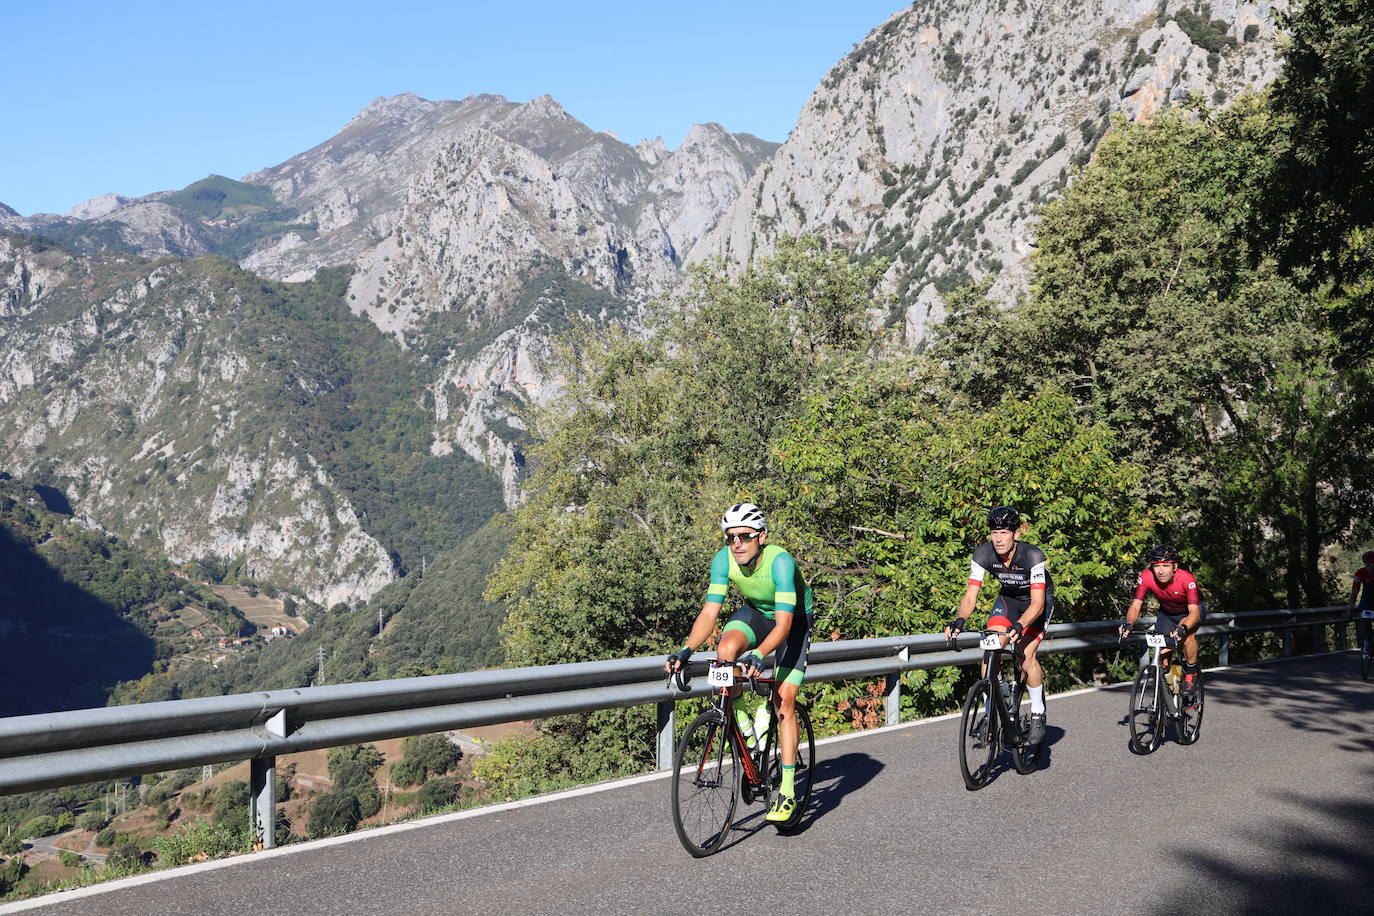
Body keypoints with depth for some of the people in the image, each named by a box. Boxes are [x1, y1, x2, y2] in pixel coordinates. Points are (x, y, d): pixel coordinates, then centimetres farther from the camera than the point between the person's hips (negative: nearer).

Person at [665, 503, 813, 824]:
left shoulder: (780, 562, -36)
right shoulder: (724, 559, -23)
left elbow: (784, 624, -41)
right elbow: (710, 611, -24)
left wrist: (758, 655, -56)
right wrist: (686, 650, -39)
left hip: (794, 619, -4)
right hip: (755, 612, 4)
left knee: (784, 700, -14)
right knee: (726, 650, -29)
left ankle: (788, 793, -6)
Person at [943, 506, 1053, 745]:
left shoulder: (1033, 555, -34)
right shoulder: (983, 553, -24)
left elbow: (1037, 604, -37)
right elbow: (970, 595, -23)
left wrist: (1018, 626, -54)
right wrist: (959, 620, -42)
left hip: (1038, 600, -3)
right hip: (1008, 598, 4)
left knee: (1026, 655, -20)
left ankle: (1038, 715, 0)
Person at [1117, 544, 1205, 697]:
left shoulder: (1186, 579, -37)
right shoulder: (1146, 577, -29)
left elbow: (1194, 612, -43)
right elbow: (1136, 605, -31)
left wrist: (1183, 628, -63)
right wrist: (1129, 623, -52)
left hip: (1192, 610, -3)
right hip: (1167, 613, 4)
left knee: (1187, 633, -31)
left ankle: (1191, 674, -11)